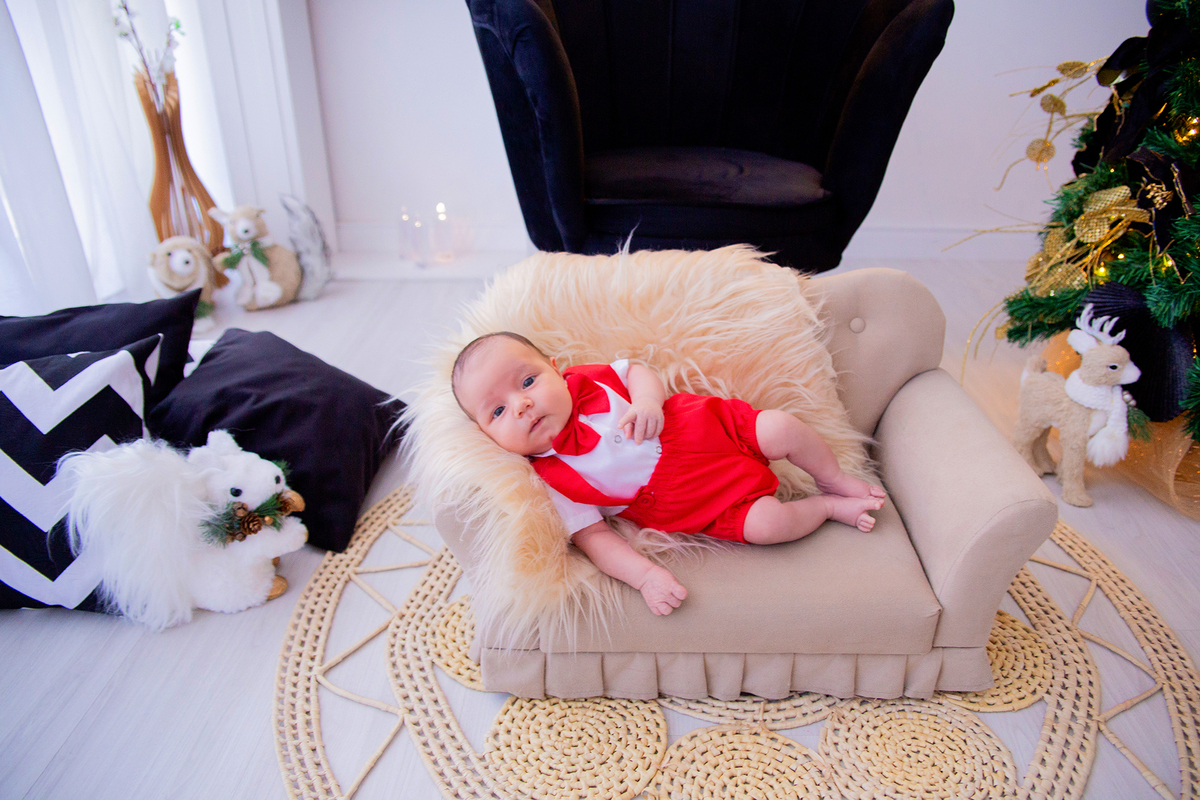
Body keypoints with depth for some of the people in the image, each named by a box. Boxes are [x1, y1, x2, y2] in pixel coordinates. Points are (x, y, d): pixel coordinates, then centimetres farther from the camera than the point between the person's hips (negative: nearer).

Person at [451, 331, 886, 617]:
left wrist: (647, 402, -20)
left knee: (782, 428, -11)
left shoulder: (585, 380, -7)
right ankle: (829, 508, 11)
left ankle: (835, 479, 21)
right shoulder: (552, 481, -14)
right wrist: (646, 576, -29)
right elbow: (594, 537, -15)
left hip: (713, 427, 3)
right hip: (710, 504, -3)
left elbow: (639, 372, 4)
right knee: (765, 524, -22)